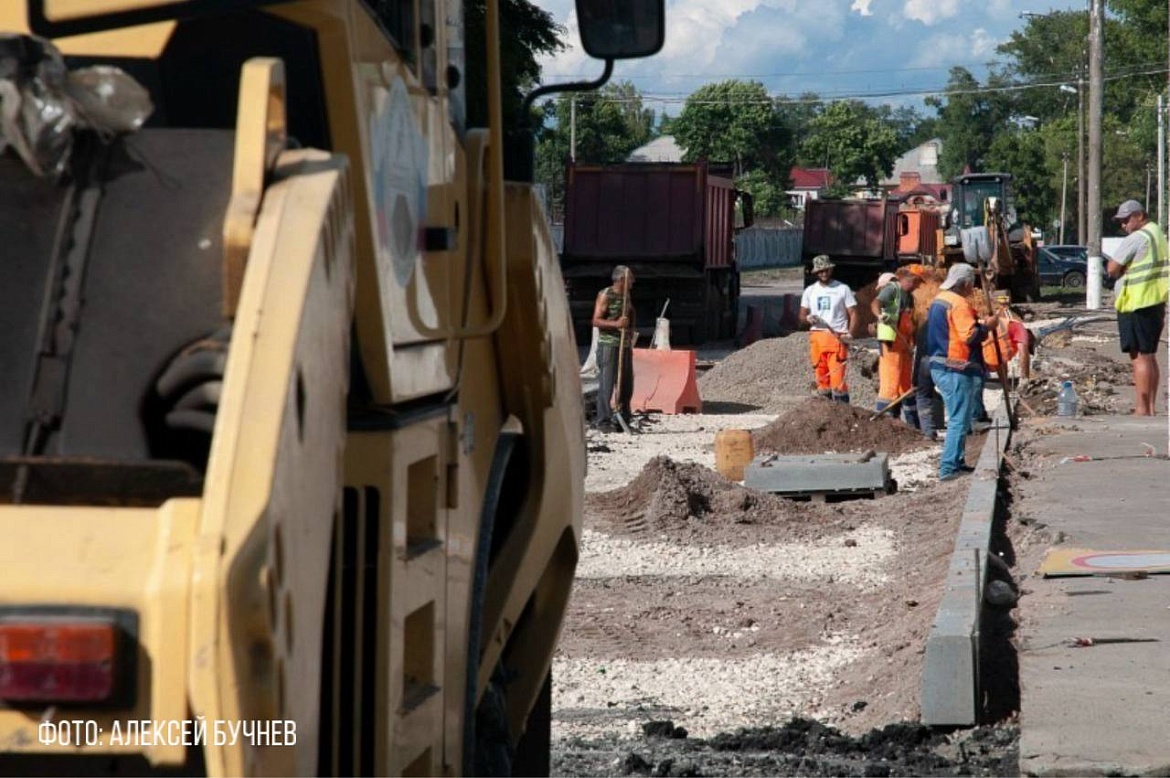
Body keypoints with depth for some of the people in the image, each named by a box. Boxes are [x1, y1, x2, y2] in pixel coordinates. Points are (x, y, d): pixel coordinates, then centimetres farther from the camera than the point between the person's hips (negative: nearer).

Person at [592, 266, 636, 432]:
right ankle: (603, 421, -5)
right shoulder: (605, 295, -8)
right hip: (608, 345, -8)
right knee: (606, 383, -7)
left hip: (625, 346, 8)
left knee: (626, 384, 9)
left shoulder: (626, 296, 15)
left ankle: (624, 419, 19)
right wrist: (615, 324, -25)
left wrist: (631, 341, 20)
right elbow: (596, 320, -13)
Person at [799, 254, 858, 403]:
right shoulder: (810, 291, 16)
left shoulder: (843, 289, 6)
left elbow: (853, 313, 4)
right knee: (821, 378, 4)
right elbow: (802, 316, 17)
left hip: (837, 338, -4)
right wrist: (808, 319, -8)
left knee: (837, 378, -14)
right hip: (816, 338, 4)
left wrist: (849, 333, -12)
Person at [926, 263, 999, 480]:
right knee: (959, 420, -6)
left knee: (957, 419, 19)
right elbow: (970, 336, -24)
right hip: (956, 370, -10)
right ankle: (948, 468, -9)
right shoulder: (959, 304, -16)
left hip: (939, 366, 10)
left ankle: (956, 463, 24)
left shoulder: (938, 301, 15)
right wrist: (987, 325, -8)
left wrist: (980, 324, 19)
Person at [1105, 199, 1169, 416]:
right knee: (1149, 356, 14)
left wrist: (1120, 273, 4)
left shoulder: (1137, 238, -15)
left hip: (1137, 305, -10)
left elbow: (1112, 269, -15)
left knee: (1140, 357, -8)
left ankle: (1142, 409, -10)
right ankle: (1151, 408, 17)